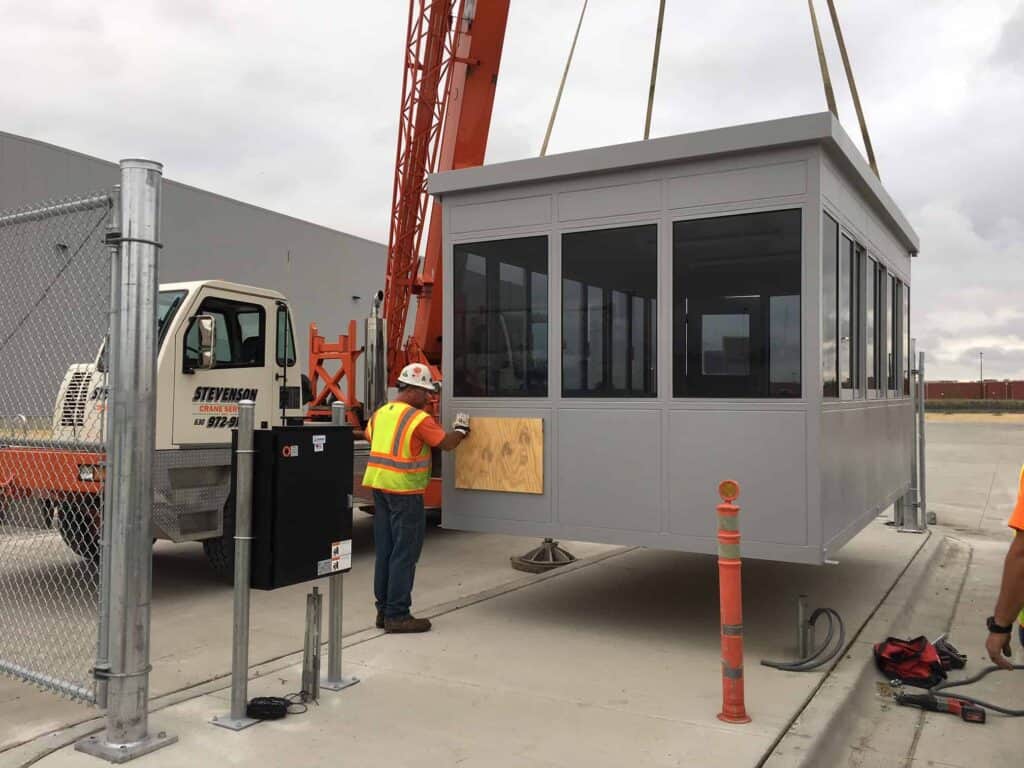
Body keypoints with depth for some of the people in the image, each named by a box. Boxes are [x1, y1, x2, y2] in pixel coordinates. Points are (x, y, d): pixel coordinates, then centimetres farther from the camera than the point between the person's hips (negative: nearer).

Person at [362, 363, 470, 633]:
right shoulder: (418, 418, -14)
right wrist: (461, 429, 7)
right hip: (404, 491, -8)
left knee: (385, 550, 13)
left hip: (380, 486, 8)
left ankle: (384, 610, 21)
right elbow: (447, 443, -11)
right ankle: (397, 615, 2)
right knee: (405, 553, -2)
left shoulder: (380, 413, 10)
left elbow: (370, 435, 28)